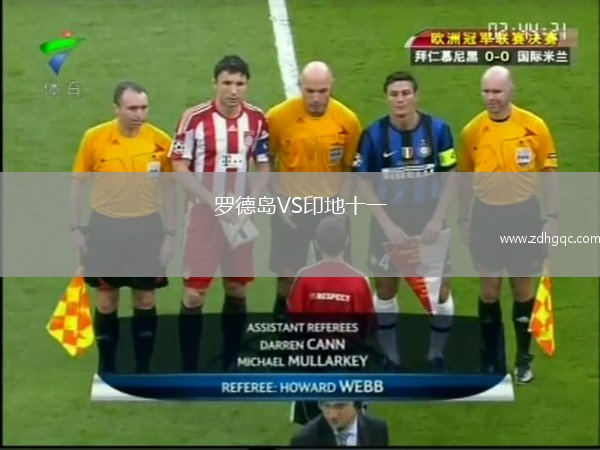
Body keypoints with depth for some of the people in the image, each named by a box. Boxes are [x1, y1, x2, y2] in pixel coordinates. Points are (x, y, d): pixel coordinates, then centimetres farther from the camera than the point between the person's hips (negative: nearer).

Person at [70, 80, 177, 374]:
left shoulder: (161, 140, -8)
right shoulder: (94, 138, -10)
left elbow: (169, 189, 2)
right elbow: (78, 184, 1)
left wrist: (170, 233, -1)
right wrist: (75, 228, -1)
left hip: (146, 226, 1)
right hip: (105, 225, 0)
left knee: (145, 301, 8)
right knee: (107, 300, 8)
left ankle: (142, 370, 21)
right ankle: (107, 369, 23)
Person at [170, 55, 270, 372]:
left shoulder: (257, 120, 0)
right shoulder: (195, 118, -12)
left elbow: (263, 168, 8)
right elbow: (180, 168, -11)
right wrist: (214, 202, -18)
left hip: (240, 216, 4)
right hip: (204, 213, -4)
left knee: (237, 290, 11)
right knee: (194, 294, -2)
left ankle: (230, 364, 25)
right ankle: (189, 369, 8)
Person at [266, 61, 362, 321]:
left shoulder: (348, 120, -12)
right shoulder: (278, 117, -15)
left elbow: (351, 168, 0)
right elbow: (266, 161, -2)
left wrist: (340, 204, -9)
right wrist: (278, 201, -7)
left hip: (330, 208, 1)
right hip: (290, 208, -1)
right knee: (287, 275, 9)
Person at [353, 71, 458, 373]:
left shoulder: (437, 129, -11)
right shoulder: (374, 134, -13)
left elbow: (449, 176, -1)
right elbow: (364, 183, -5)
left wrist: (438, 219, -10)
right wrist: (388, 225, -11)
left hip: (429, 222, 0)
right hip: (388, 224, 0)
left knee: (441, 293, 2)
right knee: (385, 292, 10)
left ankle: (436, 357, 23)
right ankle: (391, 360, 27)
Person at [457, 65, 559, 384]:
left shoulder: (535, 127, -8)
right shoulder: (471, 131, -4)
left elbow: (549, 174, -1)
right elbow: (465, 179, 7)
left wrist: (552, 217, -4)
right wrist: (463, 220, 8)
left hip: (524, 214, -1)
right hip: (486, 215, 1)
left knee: (523, 289, 9)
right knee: (489, 291, 8)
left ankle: (524, 359, 25)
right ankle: (492, 361, 22)